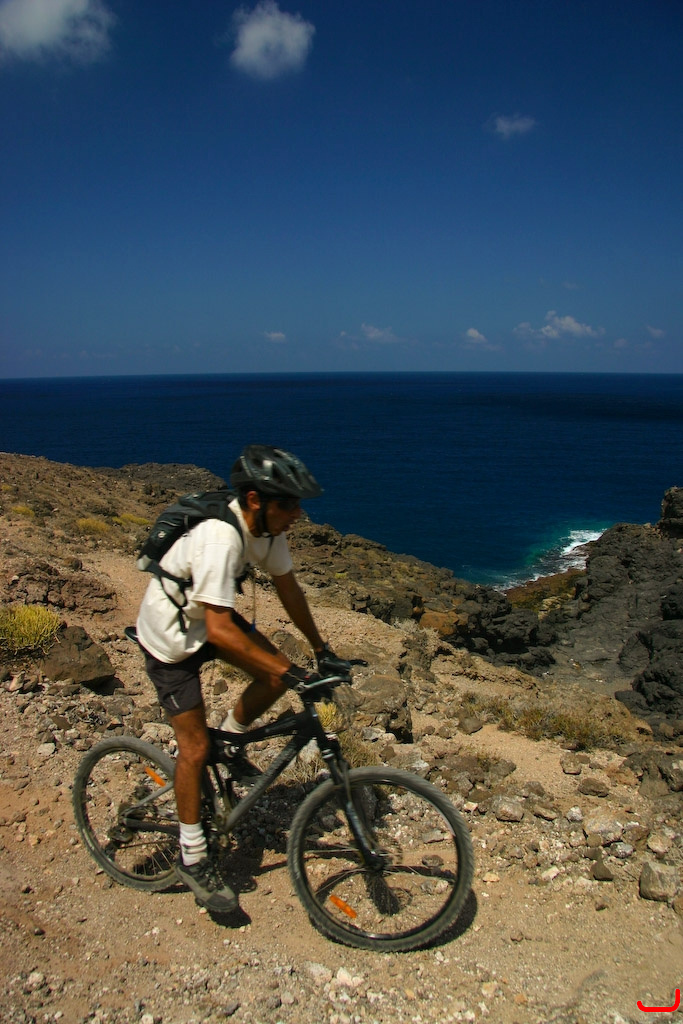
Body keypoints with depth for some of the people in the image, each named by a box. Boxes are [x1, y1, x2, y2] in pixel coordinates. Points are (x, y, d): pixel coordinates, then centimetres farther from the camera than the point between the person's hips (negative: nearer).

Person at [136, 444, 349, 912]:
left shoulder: (267, 526, -13)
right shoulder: (221, 537, -37)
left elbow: (288, 588, -1)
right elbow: (220, 630, -40)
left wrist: (321, 650, 1)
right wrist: (291, 672, -38)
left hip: (210, 616, 7)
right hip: (171, 636, -7)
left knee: (277, 675, -6)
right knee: (195, 747, -4)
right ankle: (193, 857, 15)